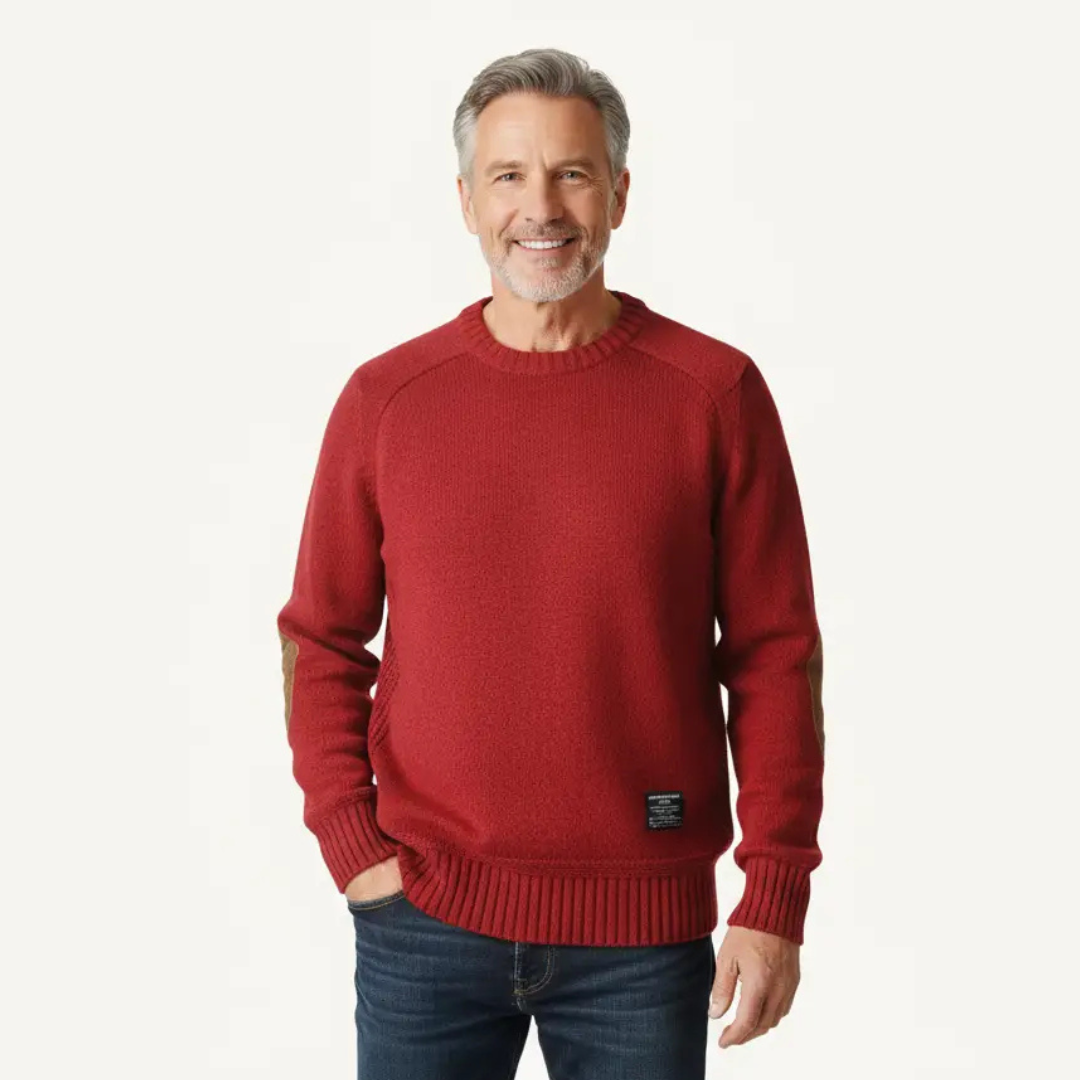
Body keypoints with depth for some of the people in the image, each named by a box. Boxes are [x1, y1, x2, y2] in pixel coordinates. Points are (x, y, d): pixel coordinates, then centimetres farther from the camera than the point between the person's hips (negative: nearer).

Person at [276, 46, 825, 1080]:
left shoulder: (714, 392, -3)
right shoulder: (384, 398, 1)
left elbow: (775, 655, -3)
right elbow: (321, 641, 7)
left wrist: (775, 898, -5)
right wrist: (351, 845, -2)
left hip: (644, 930, 0)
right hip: (426, 917, 1)